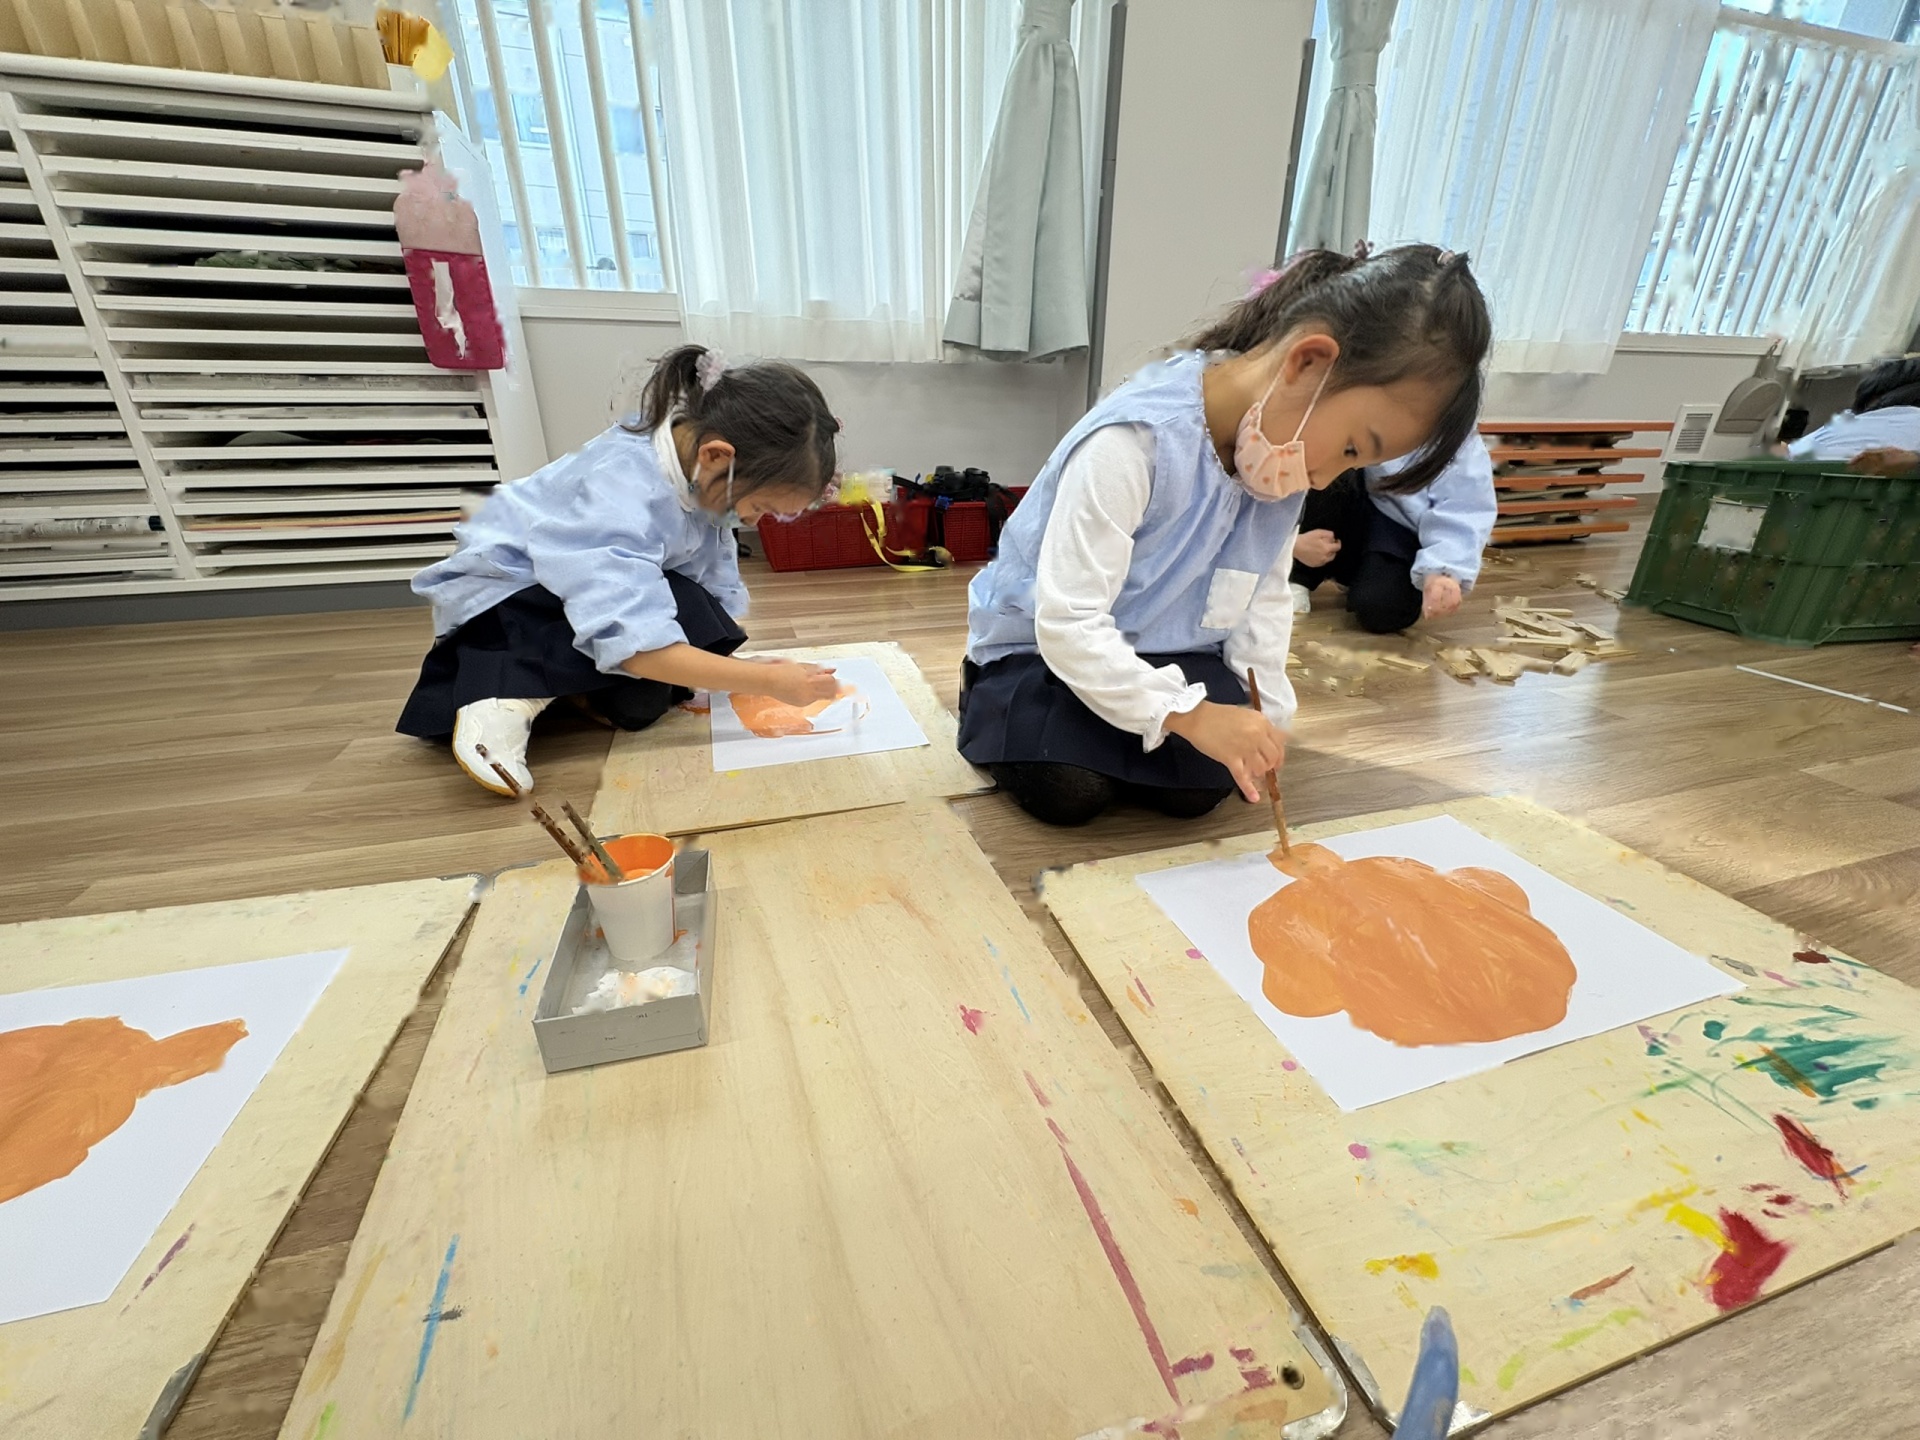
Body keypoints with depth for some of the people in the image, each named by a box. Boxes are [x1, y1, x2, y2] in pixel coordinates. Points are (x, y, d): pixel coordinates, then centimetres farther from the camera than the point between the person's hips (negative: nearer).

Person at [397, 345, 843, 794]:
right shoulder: (621, 492, -37)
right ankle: (511, 696, -20)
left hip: (599, 584, 7)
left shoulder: (703, 473, -14)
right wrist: (769, 681, -43)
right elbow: (635, 646, -44)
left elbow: (718, 591, -7)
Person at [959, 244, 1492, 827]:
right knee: (1071, 793, -23)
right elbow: (1069, 620, -32)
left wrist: (1264, 716, -2)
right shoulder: (1136, 441, -30)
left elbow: (1266, 597, 5)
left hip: (1163, 650, 5)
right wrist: (1188, 713, -35)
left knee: (1200, 785, -16)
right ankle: (992, 695, 7)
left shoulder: (1283, 447, -5)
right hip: (1043, 643, -5)